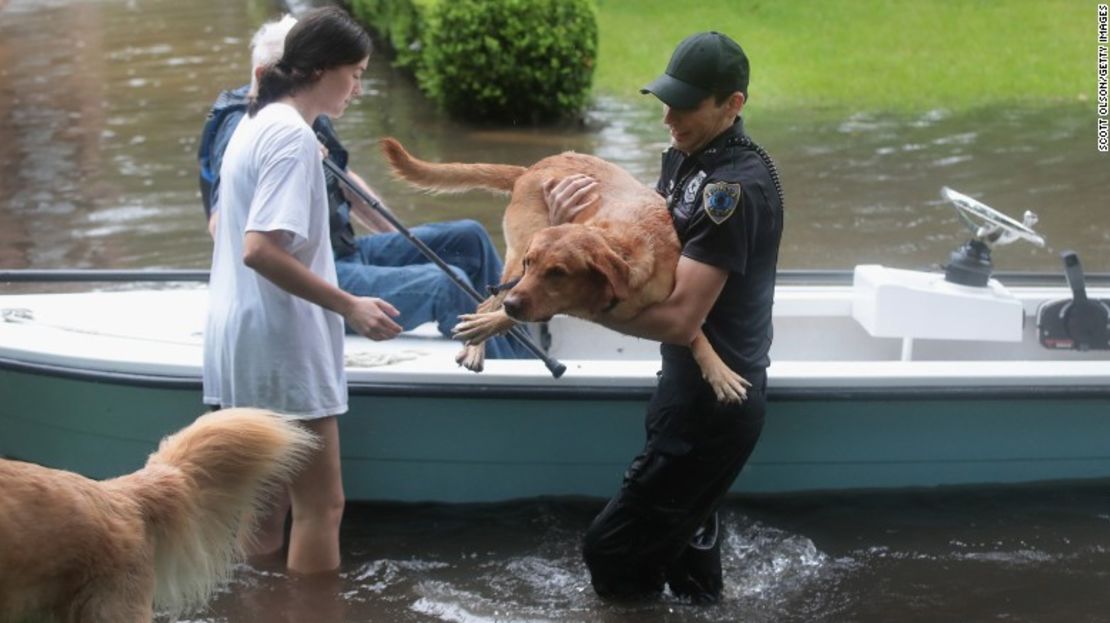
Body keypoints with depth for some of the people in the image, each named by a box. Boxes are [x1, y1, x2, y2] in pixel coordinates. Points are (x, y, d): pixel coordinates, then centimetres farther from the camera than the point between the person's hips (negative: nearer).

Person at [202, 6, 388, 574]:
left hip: (244, 340, 10)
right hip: (279, 346, -10)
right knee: (320, 504, -4)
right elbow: (261, 250, -25)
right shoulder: (294, 136, -17)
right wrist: (350, 307, -22)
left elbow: (224, 229, 22)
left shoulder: (255, 124, 13)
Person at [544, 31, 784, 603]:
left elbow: (678, 318, -31)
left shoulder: (736, 187, -27)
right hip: (694, 385, 10)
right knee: (683, 534, 27)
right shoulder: (686, 157, 4)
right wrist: (572, 220, -16)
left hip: (712, 405, -10)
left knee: (613, 553, -6)